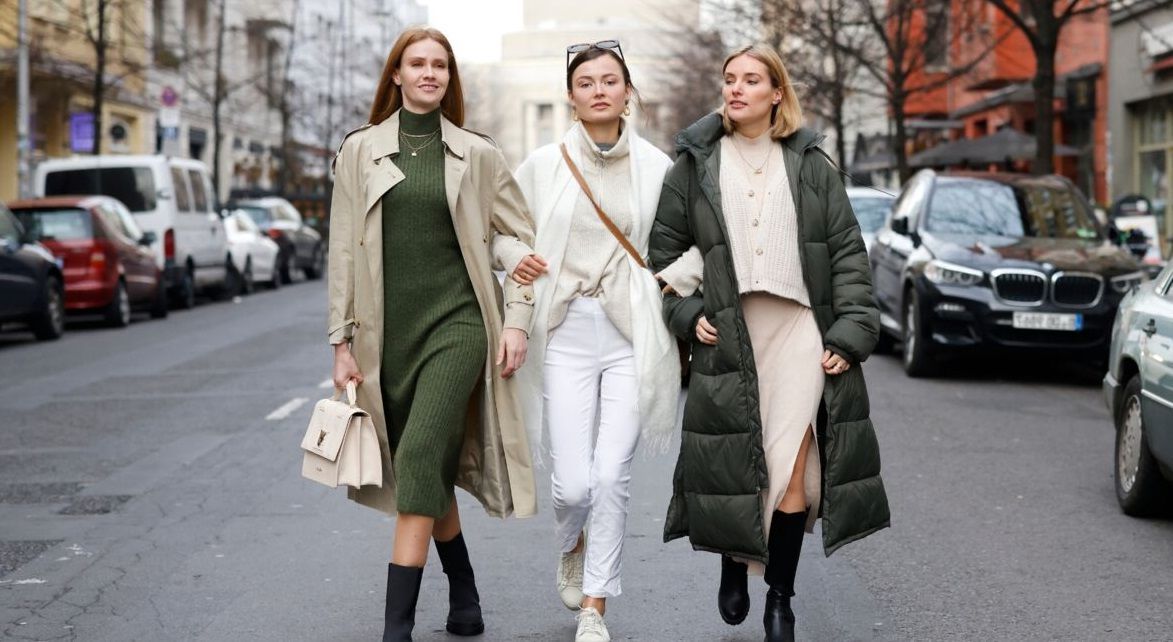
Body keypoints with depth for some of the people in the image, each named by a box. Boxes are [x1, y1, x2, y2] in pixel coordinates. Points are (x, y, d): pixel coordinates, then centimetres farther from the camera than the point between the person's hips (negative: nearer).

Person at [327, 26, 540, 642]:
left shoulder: (477, 155, 6)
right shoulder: (360, 151, 7)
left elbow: (519, 236, 9)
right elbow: (344, 251, 7)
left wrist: (516, 319, 0)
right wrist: (343, 341, 3)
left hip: (457, 323, -2)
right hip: (389, 331, 2)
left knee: (420, 461, -17)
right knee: (430, 475, 9)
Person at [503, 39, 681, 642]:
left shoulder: (657, 167, 1)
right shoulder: (542, 165, 1)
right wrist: (516, 260, -8)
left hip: (633, 336, 0)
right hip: (567, 335, 0)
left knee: (611, 478, -4)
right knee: (572, 483, -3)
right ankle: (571, 548, 34)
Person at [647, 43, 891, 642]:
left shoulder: (811, 165, 8)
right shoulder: (694, 165, 8)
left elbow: (848, 252, 6)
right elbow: (664, 247, 12)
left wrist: (851, 332, -2)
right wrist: (686, 313, 0)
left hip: (801, 334, 0)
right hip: (726, 340, 0)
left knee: (791, 474, -6)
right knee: (735, 467, 0)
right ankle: (734, 563, 28)